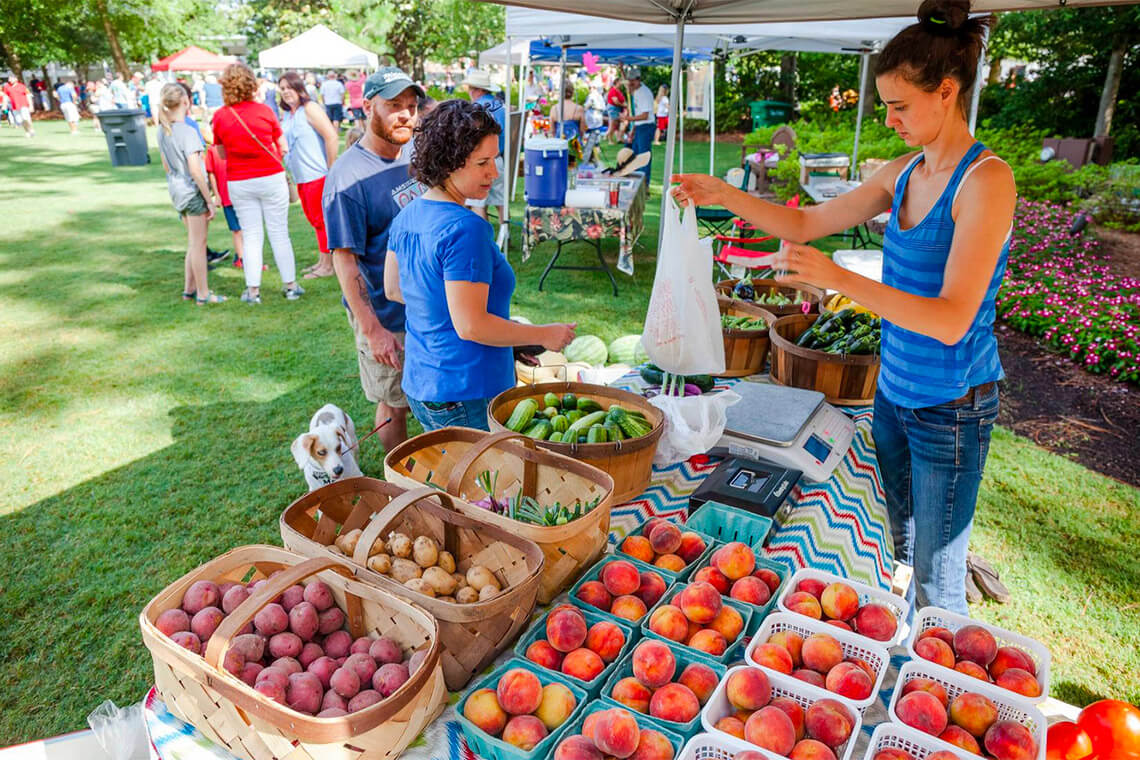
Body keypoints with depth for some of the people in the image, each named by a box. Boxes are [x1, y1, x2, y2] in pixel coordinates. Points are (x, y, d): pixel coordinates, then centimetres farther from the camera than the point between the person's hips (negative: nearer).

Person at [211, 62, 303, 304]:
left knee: (251, 236, 10)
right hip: (271, 178, -1)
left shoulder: (220, 116, -3)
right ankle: (290, 285, 12)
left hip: (239, 183, 2)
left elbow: (222, 154, 6)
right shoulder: (264, 110, -7)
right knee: (279, 233, 6)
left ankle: (253, 290, 11)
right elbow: (283, 147, 0)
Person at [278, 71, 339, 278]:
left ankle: (327, 265, 4)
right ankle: (322, 261, 24)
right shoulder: (286, 114, 14)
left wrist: (331, 170, -17)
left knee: (321, 219, -3)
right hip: (301, 178, 9)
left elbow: (332, 137, -17)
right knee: (314, 219, 14)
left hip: (317, 175, -8)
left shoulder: (309, 109, -10)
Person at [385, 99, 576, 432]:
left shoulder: (406, 216, 5)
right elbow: (470, 326, -24)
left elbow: (392, 288, 17)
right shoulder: (466, 229, -23)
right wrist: (545, 335, -14)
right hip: (466, 396, -9)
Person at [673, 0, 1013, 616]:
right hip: (895, 389, 8)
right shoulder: (905, 172, 3)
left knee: (935, 582, 9)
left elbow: (952, 320, -27)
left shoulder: (985, 180, -20)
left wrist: (837, 277, -35)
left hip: (951, 408, -7)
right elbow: (808, 222, 9)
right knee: (893, 551, 22)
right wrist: (723, 195, -3)